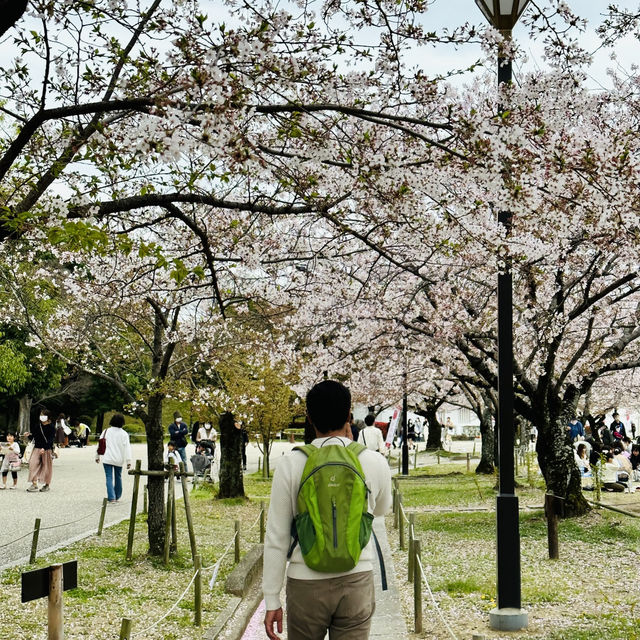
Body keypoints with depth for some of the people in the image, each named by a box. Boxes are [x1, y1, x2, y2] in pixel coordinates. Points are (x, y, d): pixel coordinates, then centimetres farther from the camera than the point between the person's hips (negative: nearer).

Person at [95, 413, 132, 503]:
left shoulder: (106, 432, 1)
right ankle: (117, 497, 25)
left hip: (107, 459, -1)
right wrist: (128, 461, -7)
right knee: (118, 477, 17)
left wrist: (97, 456, 17)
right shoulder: (124, 434, -3)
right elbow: (127, 448, -7)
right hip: (119, 460, 1)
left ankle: (111, 497, -16)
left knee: (109, 478, -2)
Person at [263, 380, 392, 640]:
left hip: (306, 584, -1)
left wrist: (272, 601, 3)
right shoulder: (375, 462, -4)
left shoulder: (290, 465, -8)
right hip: (357, 581, 1)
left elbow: (276, 538, -5)